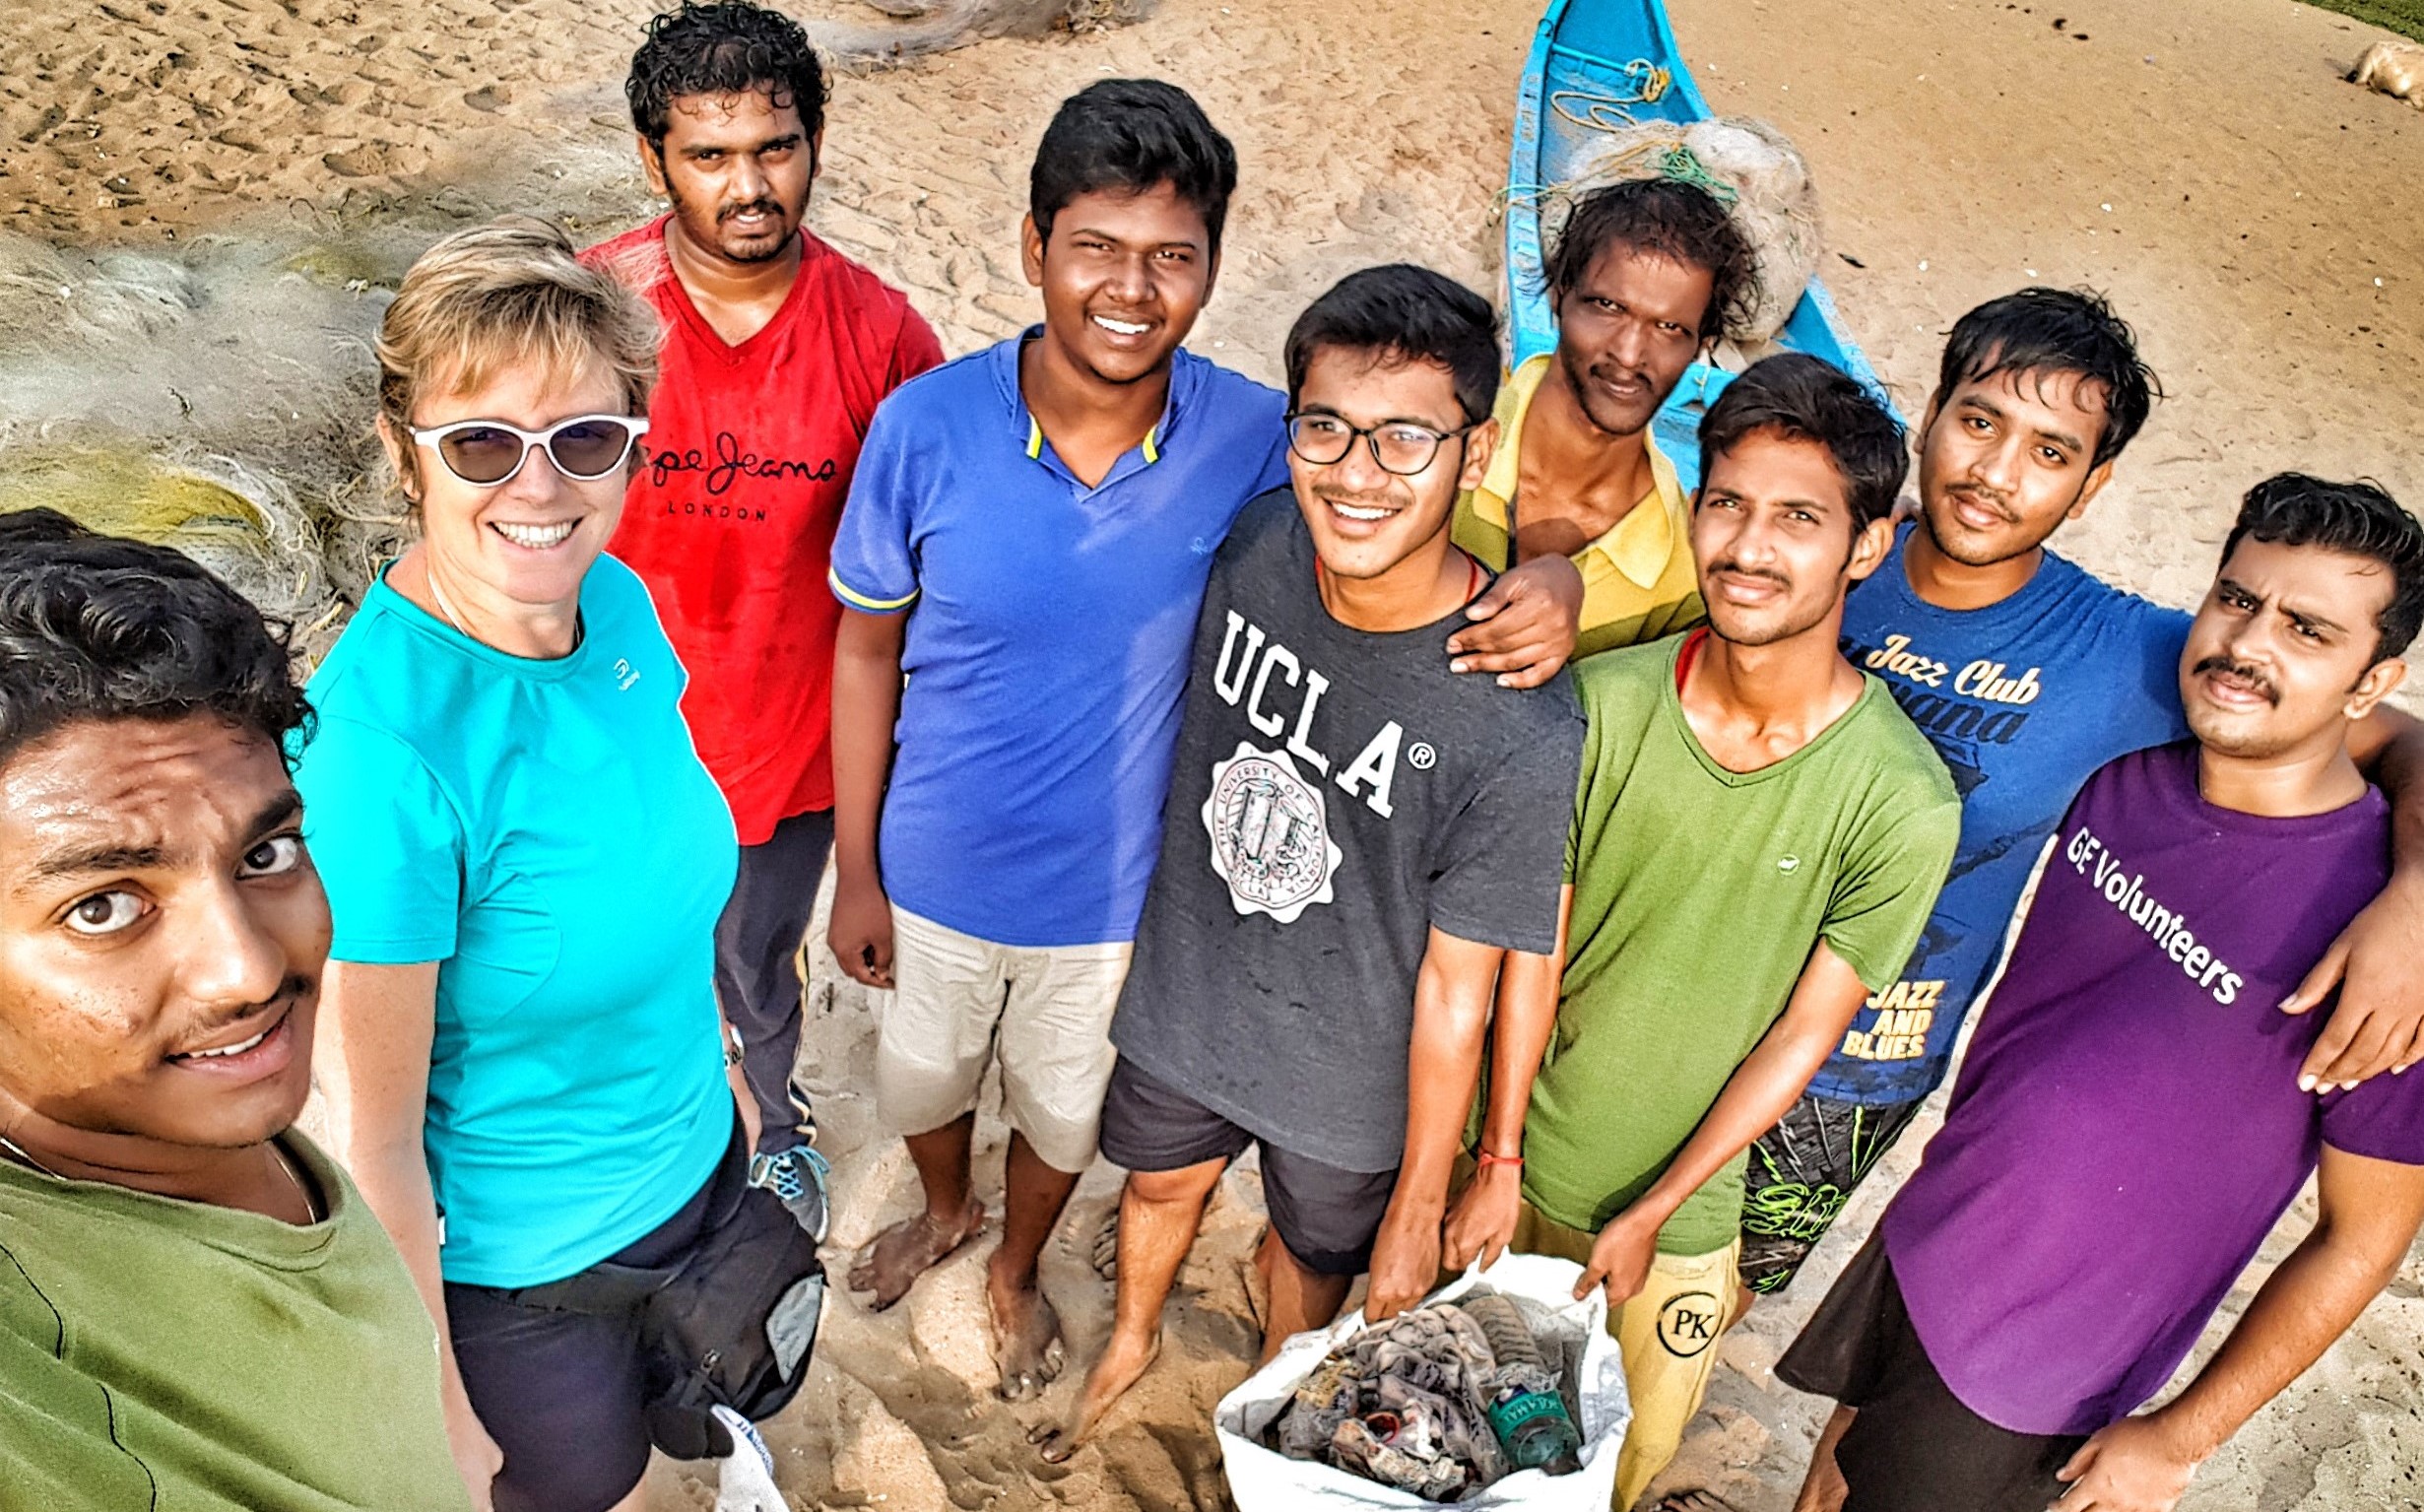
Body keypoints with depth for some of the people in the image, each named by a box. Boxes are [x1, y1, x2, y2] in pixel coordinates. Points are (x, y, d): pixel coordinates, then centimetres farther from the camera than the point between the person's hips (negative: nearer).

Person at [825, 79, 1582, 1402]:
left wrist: (1551, 576, -33)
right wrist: (855, 873, -4)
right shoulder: (927, 425, -22)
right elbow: (867, 651, -9)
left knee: (1061, 1110, 27)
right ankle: (946, 1212, 65)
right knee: (920, 1080, 28)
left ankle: (1016, 1269, 61)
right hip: (936, 870, 0)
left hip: (1109, 888, 0)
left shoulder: (1253, 439, -21)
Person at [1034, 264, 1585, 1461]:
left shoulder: (1520, 728, -33)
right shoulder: (1253, 543, -20)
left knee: (1314, 1251, 27)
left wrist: (1419, 1207, -9)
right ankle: (1133, 1338, 66)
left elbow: (1454, 986, -22)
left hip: (1349, 1080, -3)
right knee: (1160, 1184, 31)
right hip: (1183, 996, 4)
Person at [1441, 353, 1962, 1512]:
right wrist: (1497, 1163, -8)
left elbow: (1803, 1033, -15)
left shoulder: (1903, 802, -23)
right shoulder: (1603, 703, -19)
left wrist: (1651, 1213, -10)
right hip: (1522, 1157, 1)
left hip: (1682, 1199, -1)